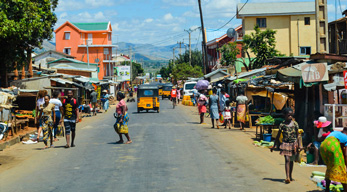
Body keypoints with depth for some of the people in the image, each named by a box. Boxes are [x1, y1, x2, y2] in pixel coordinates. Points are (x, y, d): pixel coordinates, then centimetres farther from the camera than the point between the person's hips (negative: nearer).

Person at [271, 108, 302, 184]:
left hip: (293, 144, 2)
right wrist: (274, 145, 8)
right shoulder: (282, 124, -2)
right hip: (285, 144, -2)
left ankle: (290, 176, 25)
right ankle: (287, 177, -17)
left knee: (291, 160, 11)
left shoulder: (295, 123, 0)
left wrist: (298, 144, -4)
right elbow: (278, 136, 6)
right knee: (287, 160, -11)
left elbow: (297, 135, 4)